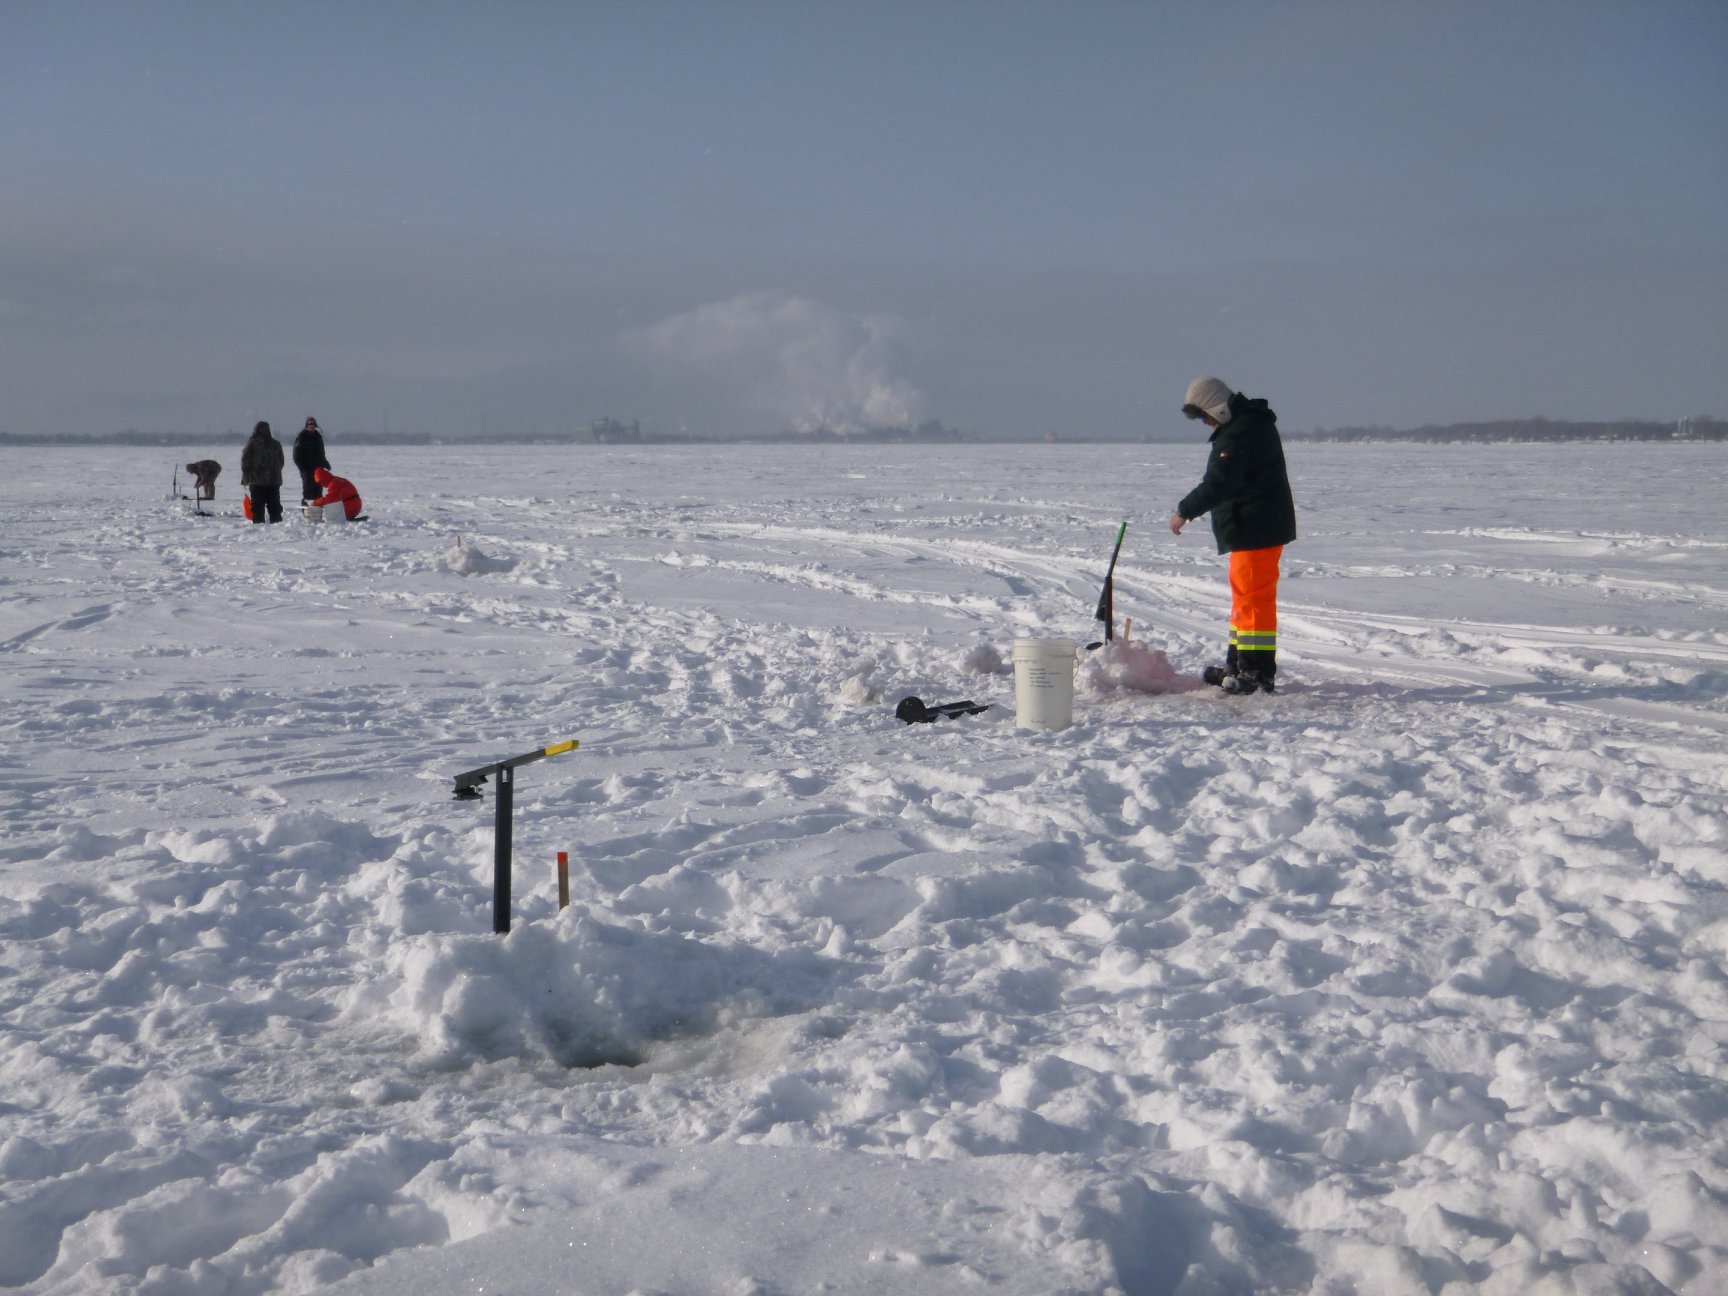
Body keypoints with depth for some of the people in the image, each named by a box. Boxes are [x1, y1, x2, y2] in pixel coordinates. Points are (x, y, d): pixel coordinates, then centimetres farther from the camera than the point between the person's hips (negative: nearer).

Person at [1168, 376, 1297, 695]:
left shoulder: (1243, 433, -19)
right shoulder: (1247, 424, 17)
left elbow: (1219, 482, -26)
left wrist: (1185, 511, -20)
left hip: (1256, 530, -11)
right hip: (1252, 528, 11)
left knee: (1252, 597, -9)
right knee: (1244, 597, 18)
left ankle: (1257, 673, -8)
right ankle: (1238, 665, 27)